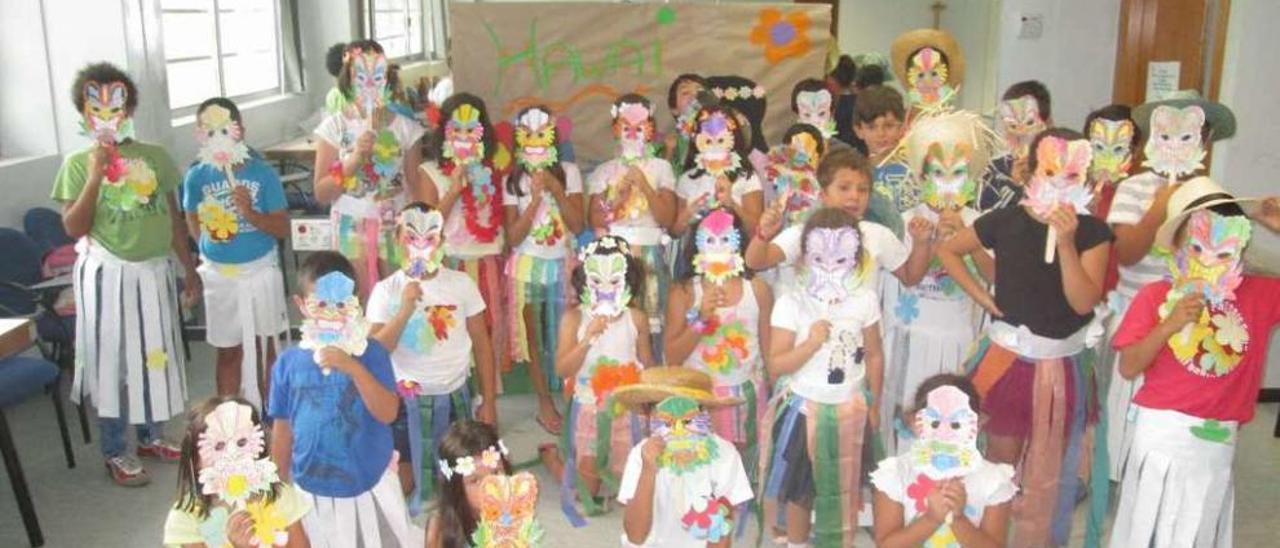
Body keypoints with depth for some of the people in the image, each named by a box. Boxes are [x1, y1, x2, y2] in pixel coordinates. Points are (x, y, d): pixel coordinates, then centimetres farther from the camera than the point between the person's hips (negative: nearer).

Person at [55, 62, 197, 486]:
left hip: (153, 270, 3)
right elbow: (73, 228, -11)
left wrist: (189, 268, 8)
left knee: (155, 353, 14)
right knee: (112, 358, 5)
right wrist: (95, 177, -21)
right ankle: (115, 453, 18)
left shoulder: (155, 156, 1)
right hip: (108, 274, -3)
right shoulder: (78, 163, -6)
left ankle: (151, 436, 33)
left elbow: (174, 217, 7)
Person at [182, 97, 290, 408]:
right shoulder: (197, 176, -5)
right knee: (228, 352, 12)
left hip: (260, 271, -1)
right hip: (219, 274, 1)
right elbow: (194, 226, 10)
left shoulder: (262, 172, -11)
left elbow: (283, 228, -12)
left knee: (264, 347, 12)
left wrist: (251, 213, -26)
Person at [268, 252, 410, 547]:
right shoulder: (288, 363, -5)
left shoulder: (372, 353, -11)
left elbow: (388, 414, -19)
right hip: (312, 491, 2)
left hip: (371, 487, -1)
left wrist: (354, 368, -29)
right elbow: (282, 430, 4)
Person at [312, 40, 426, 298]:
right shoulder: (334, 127, -1)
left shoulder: (405, 127, 1)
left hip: (396, 232, 1)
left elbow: (417, 189, 5)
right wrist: (355, 159, -17)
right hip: (352, 232, -1)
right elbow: (321, 193, -4)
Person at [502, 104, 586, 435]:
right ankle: (545, 404, 20)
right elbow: (513, 236, -9)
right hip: (528, 267, 0)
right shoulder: (514, 180, -3)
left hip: (563, 264, 0)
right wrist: (536, 197, -17)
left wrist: (556, 189, -16)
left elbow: (578, 226, -8)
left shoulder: (568, 172, -2)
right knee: (534, 338, 8)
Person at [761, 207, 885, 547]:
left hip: (849, 409, 2)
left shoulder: (865, 300, -8)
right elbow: (775, 366, -17)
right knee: (798, 488, 14)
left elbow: (874, 356, 4)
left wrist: (873, 404, 9)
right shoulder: (791, 303, -16)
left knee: (843, 487, 16)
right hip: (805, 408, -2)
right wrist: (812, 343, -29)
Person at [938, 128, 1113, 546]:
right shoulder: (1004, 221, -8)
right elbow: (947, 251, 7)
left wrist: (1066, 243, -26)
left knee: (1048, 472, 13)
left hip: (1061, 364, 0)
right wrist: (983, 297, -2)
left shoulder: (1092, 232, -8)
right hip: (1006, 357, 0)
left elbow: (1084, 302, -17)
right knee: (1000, 461, 13)